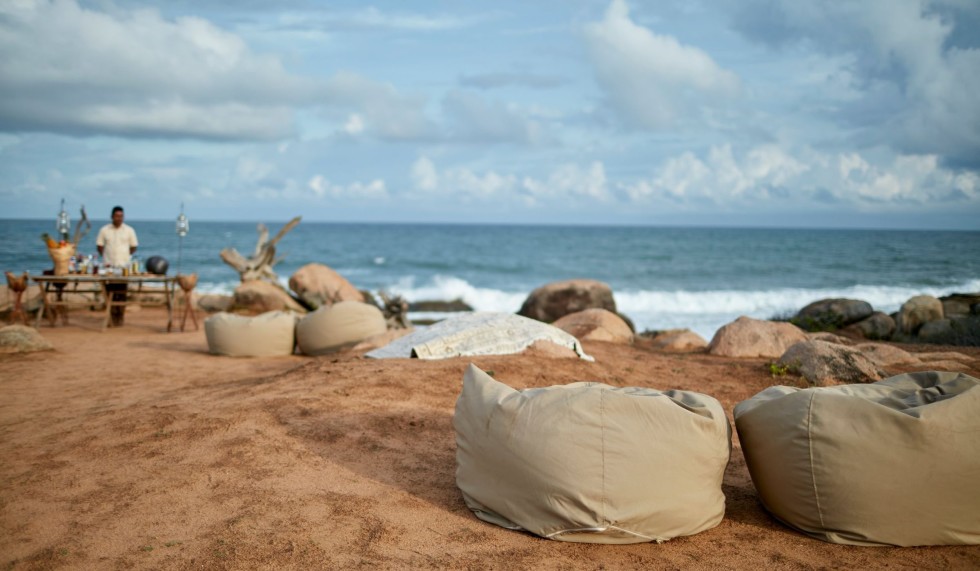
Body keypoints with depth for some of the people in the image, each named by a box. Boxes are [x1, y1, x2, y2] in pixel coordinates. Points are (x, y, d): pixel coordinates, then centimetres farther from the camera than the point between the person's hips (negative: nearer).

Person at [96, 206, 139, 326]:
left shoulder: (129, 230, 3)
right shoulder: (104, 230, 4)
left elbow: (133, 247, 9)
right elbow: (99, 245, 9)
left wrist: (125, 256, 3)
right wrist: (106, 257, 3)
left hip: (124, 266, -1)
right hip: (109, 266, 1)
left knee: (122, 293, 1)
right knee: (110, 292, 1)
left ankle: (120, 316, 7)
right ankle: (112, 316, 9)